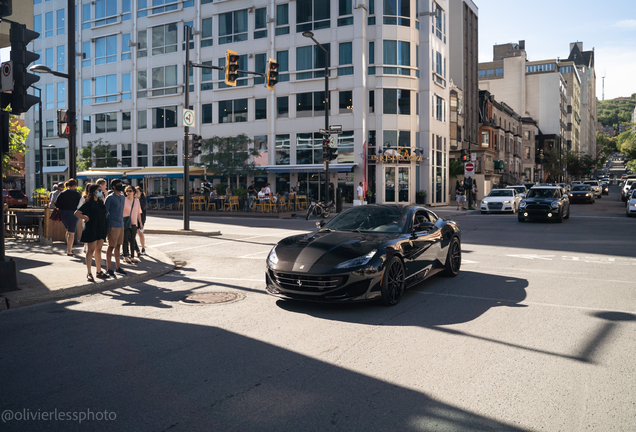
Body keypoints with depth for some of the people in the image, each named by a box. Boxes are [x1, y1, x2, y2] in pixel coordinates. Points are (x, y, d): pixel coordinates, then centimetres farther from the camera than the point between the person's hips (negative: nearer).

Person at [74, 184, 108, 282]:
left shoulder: (100, 202, 11)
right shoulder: (88, 203, -10)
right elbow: (77, 213, -15)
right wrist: (86, 218, -10)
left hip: (101, 229, 7)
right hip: (92, 229, -7)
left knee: (98, 250, 12)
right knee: (91, 250, -2)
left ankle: (98, 271, 18)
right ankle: (89, 273, 2)